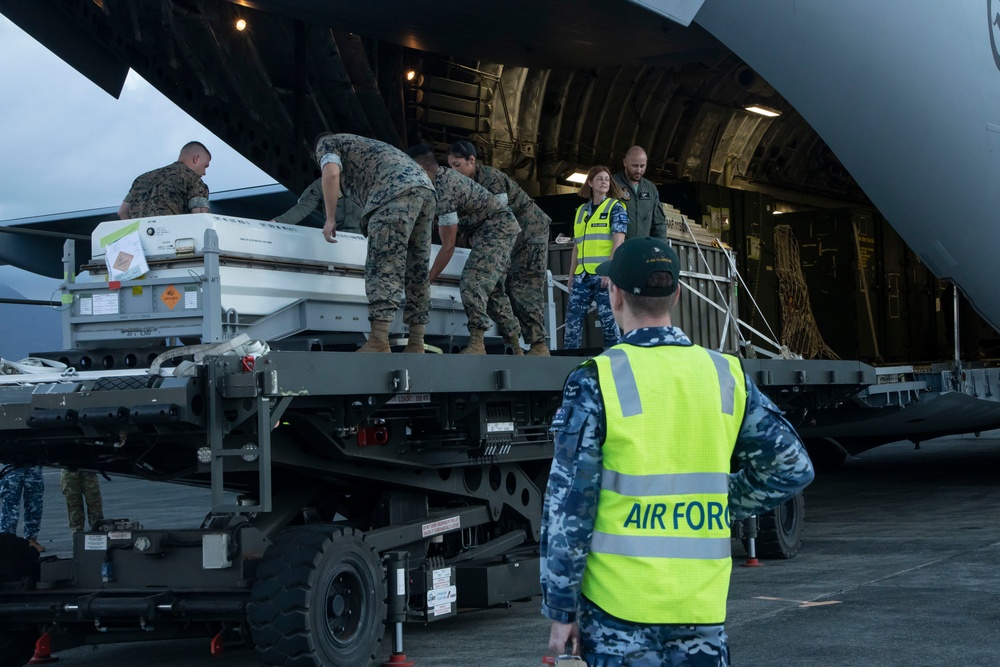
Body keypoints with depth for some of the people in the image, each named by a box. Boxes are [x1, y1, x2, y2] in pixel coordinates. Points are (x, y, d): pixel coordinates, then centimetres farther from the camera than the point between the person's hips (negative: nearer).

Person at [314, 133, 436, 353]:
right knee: (417, 271, 9)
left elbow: (331, 173, -2)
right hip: (424, 187, 8)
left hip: (396, 191, -8)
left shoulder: (327, 143, 20)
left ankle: (378, 343, -20)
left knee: (383, 267, -13)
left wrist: (330, 218, 1)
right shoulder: (361, 144, 42)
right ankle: (416, 344, 7)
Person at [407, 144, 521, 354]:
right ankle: (514, 347, 15)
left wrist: (427, 281, -17)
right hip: (502, 226, 11)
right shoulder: (442, 174, 4)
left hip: (497, 227, -11)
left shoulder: (443, 192, -25)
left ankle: (476, 345, -32)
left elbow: (448, 247, -23)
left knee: (472, 282, -23)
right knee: (493, 286, 12)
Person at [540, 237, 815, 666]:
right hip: (703, 607, 4)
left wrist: (560, 609, -3)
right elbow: (793, 468, 8)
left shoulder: (597, 381, -10)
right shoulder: (725, 376, 2)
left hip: (619, 609, -3)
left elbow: (568, 506, -9)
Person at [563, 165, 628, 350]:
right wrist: (571, 274, 15)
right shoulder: (581, 210, 17)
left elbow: (619, 240, -8)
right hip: (583, 274, 5)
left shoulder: (615, 207, 2)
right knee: (573, 317, 0)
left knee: (608, 319, -4)